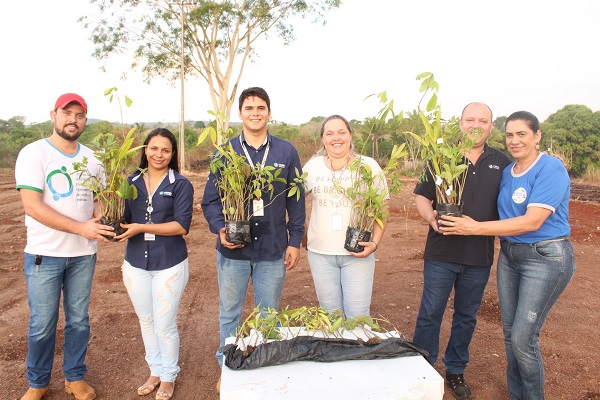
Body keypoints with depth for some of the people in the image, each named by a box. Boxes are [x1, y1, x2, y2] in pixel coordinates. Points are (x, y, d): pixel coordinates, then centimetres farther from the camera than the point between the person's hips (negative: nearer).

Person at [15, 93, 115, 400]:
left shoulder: (91, 158, 7)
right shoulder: (34, 153, -8)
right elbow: (32, 206, -17)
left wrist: (99, 217, -9)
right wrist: (81, 227, -24)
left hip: (84, 254, 4)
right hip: (44, 255, -4)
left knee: (79, 320, 13)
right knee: (42, 324, 7)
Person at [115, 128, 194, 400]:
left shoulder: (180, 184, -8)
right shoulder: (131, 182, 4)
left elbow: (182, 225, -16)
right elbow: (123, 218, 3)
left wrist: (141, 228, -22)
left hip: (170, 265, -4)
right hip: (135, 264, 4)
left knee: (165, 325, 6)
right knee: (146, 322, 18)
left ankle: (168, 376, 29)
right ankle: (155, 371, 38)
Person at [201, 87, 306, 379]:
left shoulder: (286, 152, 1)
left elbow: (296, 201, 4)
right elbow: (210, 199, 2)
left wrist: (295, 241, 0)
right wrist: (220, 229, -15)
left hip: (273, 249, 0)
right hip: (233, 249, 1)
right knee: (229, 313, 15)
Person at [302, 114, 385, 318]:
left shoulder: (369, 166, -1)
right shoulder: (312, 166, 4)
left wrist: (375, 242, -11)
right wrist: (303, 236, 8)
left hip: (358, 253, -2)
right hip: (320, 252, 2)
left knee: (358, 315, 2)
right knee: (330, 313, 13)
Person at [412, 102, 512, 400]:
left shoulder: (502, 163, 6)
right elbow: (421, 196, 0)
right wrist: (431, 218, -18)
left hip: (480, 256, 2)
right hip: (441, 252, -2)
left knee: (466, 316, 15)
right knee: (430, 313, 5)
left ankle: (455, 370, 34)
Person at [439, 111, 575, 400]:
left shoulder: (551, 168, -15)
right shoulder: (507, 172, 8)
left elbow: (532, 222, -23)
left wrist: (475, 228, -24)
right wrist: (462, 221, -7)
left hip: (546, 257, -7)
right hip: (509, 255, 7)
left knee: (523, 338, -4)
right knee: (510, 333, 13)